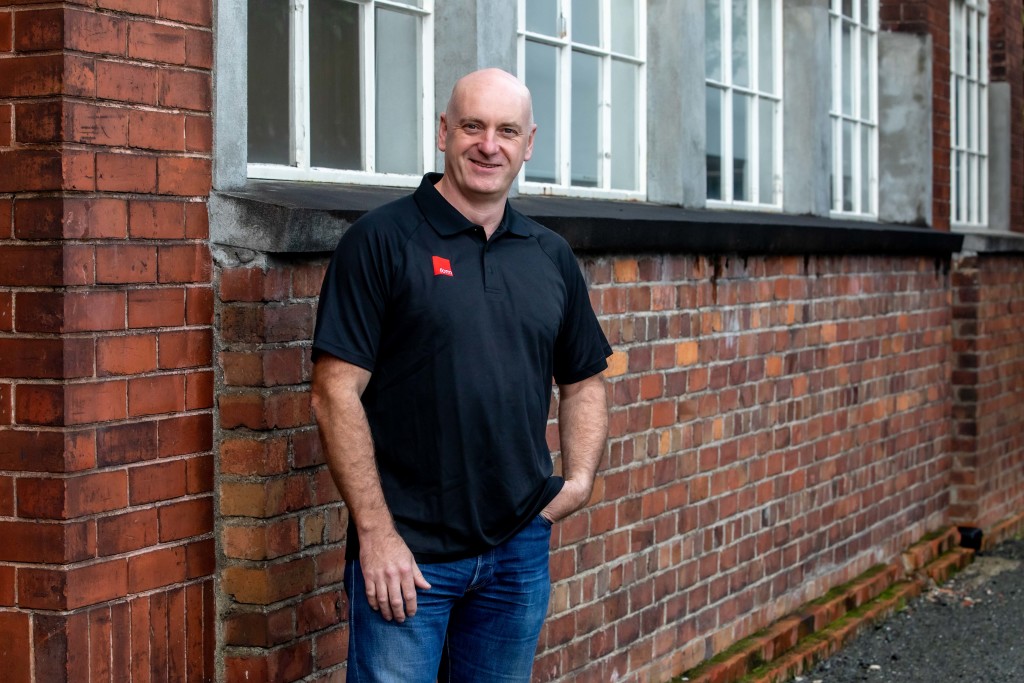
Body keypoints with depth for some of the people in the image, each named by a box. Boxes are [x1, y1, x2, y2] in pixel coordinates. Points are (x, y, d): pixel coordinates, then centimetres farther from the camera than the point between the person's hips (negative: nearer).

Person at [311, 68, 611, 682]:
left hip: (520, 550, 5)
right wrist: (376, 534, -15)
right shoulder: (381, 240, -6)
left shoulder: (551, 257, 10)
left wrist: (581, 478, 2)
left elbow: (585, 382, 20)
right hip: (407, 551, -5)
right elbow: (337, 392, -11)